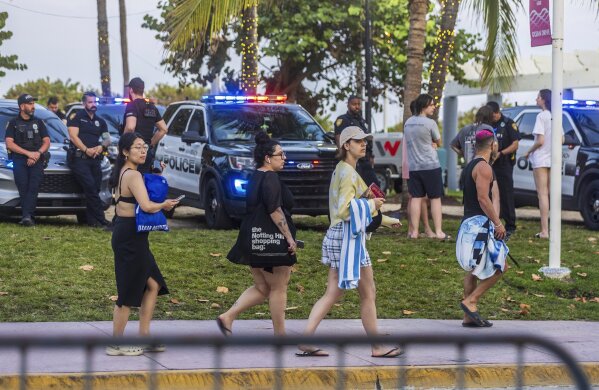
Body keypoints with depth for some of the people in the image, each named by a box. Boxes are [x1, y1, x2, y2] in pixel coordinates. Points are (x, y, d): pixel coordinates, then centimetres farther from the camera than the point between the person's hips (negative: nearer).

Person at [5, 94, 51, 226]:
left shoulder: (39, 122, 21)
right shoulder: (13, 123, 12)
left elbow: (46, 142, 16)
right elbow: (9, 143, 0)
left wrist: (38, 153, -6)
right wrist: (28, 153, -9)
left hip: (37, 161, 1)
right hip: (19, 160, -1)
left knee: (33, 188, -18)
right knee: (23, 189, -14)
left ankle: (26, 216, -28)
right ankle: (29, 217, -14)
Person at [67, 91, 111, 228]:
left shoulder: (100, 122, 23)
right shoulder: (76, 117, 6)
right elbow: (73, 136, -5)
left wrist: (101, 147, -4)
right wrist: (86, 150, -15)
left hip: (95, 159, 6)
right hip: (79, 158, -6)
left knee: (94, 189, 0)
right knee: (90, 187, -17)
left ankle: (91, 219, 5)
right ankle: (101, 219, -20)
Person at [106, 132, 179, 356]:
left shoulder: (123, 173, 13)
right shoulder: (133, 175, -17)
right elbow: (146, 206, -30)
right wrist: (164, 205, -10)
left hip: (129, 236, 10)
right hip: (130, 237, -10)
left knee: (152, 285, 15)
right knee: (129, 292, -1)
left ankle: (143, 338, 18)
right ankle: (116, 344, 7)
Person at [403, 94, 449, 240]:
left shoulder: (408, 122, 8)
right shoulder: (430, 123, -11)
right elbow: (439, 143, 2)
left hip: (413, 166, 5)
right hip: (431, 166, -5)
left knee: (416, 198, 5)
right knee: (435, 198, 0)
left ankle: (414, 232, 3)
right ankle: (438, 232, -3)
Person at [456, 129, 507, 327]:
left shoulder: (471, 166, 18)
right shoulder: (484, 167, -13)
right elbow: (483, 199, -21)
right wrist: (498, 223, -17)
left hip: (469, 223, 10)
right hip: (480, 223, -10)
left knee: (474, 271, 13)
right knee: (499, 267, -6)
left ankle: (469, 317, 13)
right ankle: (470, 301, -8)